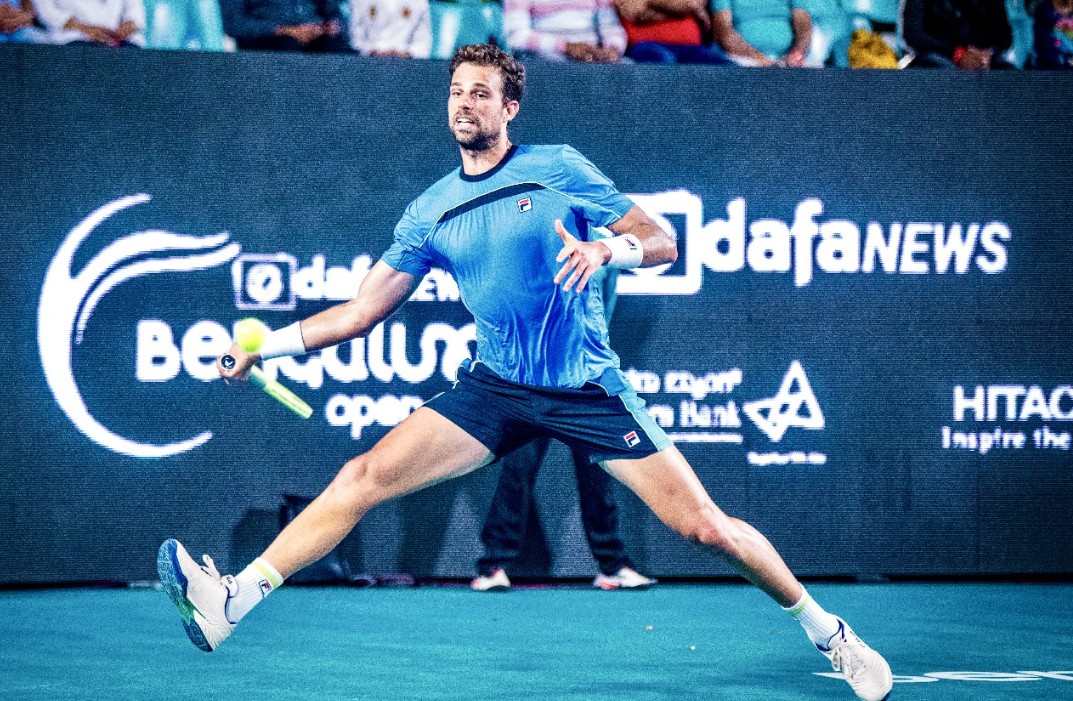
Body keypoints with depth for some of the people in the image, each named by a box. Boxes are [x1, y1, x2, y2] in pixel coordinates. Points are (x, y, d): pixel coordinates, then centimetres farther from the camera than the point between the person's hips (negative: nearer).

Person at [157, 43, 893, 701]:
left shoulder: (558, 169, -3)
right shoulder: (430, 212, 7)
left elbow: (663, 242, -5)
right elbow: (362, 310, 10)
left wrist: (608, 247, -27)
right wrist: (269, 343, -1)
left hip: (588, 389, -3)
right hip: (494, 389, 3)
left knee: (705, 526, -7)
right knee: (364, 477, -13)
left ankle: (826, 630, 12)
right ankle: (230, 601, -17)